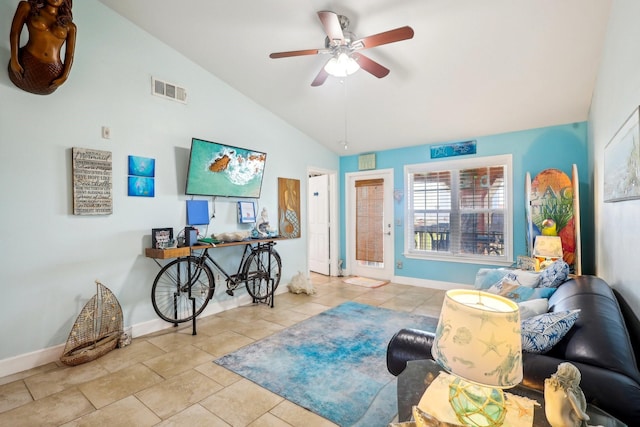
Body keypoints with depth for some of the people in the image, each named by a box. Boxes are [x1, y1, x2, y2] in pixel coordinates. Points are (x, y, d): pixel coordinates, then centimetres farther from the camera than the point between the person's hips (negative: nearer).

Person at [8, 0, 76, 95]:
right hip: (27, 64, 0)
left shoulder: (70, 26, 13)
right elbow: (15, 33, 5)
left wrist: (64, 77, -9)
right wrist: (14, 61, -8)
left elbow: (70, 55, 7)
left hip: (53, 73, 0)